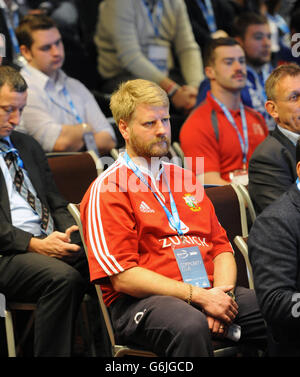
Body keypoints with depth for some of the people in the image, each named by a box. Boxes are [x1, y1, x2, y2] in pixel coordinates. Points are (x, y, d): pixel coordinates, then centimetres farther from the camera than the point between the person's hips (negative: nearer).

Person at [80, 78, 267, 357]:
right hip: (142, 301, -6)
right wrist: (197, 296, -15)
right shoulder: (106, 190, 0)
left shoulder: (184, 179, 23)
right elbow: (122, 277, -9)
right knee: (190, 326, -40)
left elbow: (221, 247, 19)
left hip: (208, 292, 6)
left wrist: (222, 293, -4)